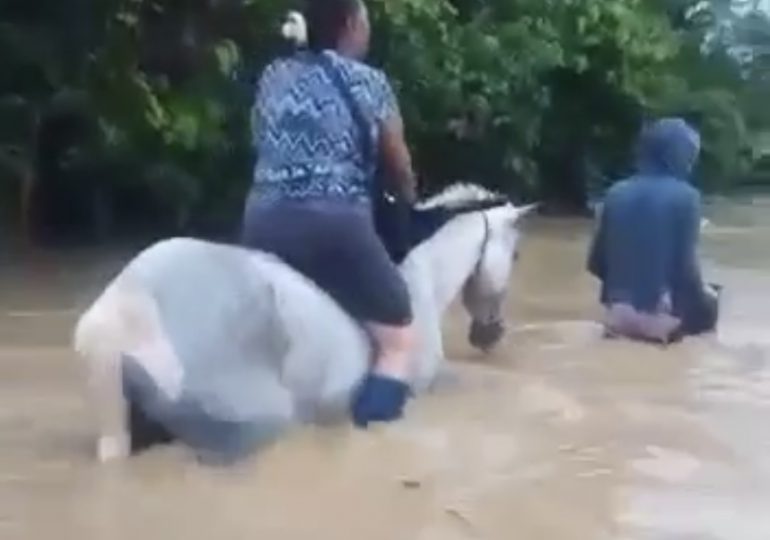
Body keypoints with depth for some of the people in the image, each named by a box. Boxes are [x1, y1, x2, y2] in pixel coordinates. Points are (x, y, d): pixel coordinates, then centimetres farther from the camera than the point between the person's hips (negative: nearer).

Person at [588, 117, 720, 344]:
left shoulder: (617, 192, 3)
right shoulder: (685, 196, -10)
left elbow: (595, 263, 5)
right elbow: (686, 268, -13)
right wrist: (704, 295, 6)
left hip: (618, 313, 4)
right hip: (661, 314, -4)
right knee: (709, 302, 22)